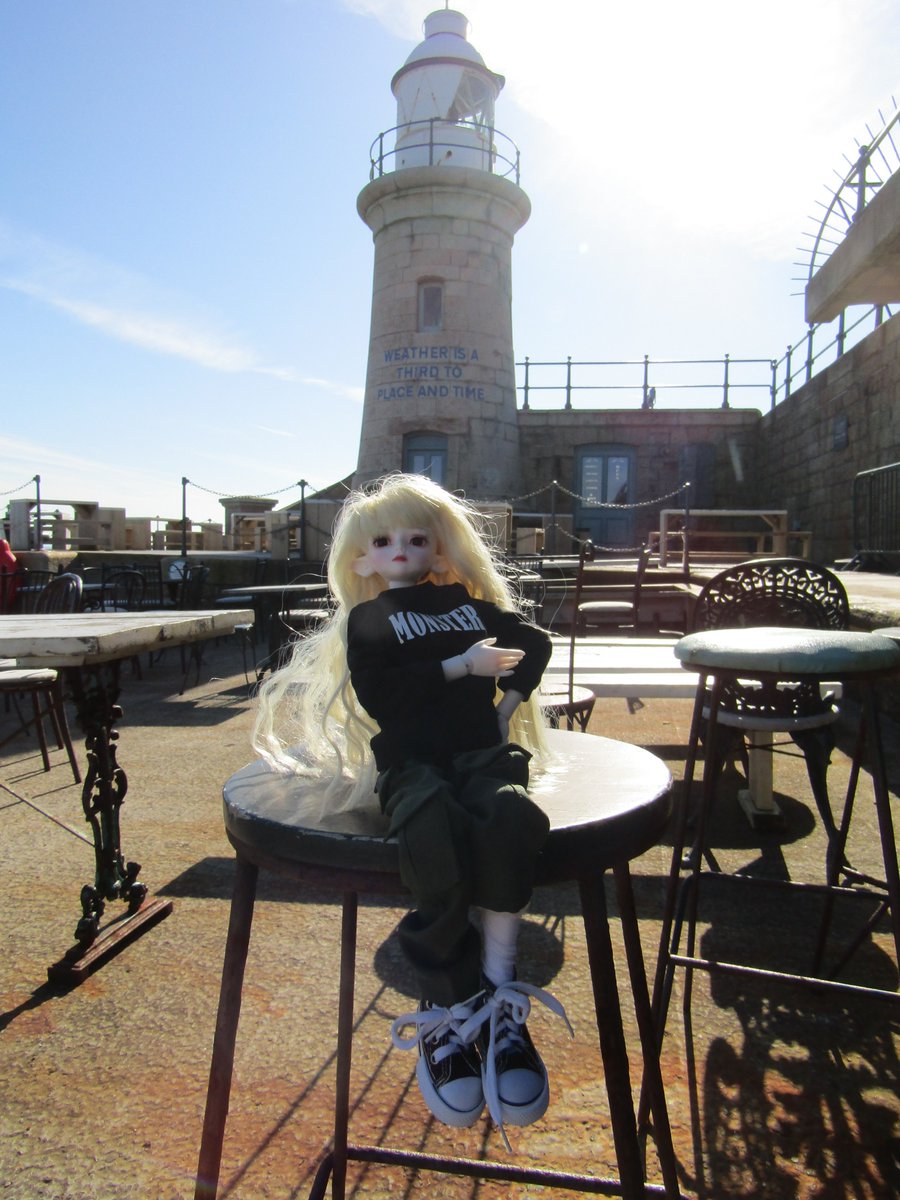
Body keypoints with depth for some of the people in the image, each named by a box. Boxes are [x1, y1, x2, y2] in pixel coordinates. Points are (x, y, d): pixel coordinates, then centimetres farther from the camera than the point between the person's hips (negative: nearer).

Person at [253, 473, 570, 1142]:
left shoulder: (470, 604, 23)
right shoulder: (366, 619, 14)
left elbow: (535, 641, 27)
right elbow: (378, 693, -3)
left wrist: (512, 698, 10)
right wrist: (461, 667, -6)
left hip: (482, 750, 3)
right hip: (409, 762, -2)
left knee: (514, 819, -33)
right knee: (437, 837, -36)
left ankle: (499, 1000, -19)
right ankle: (447, 1008, -14)